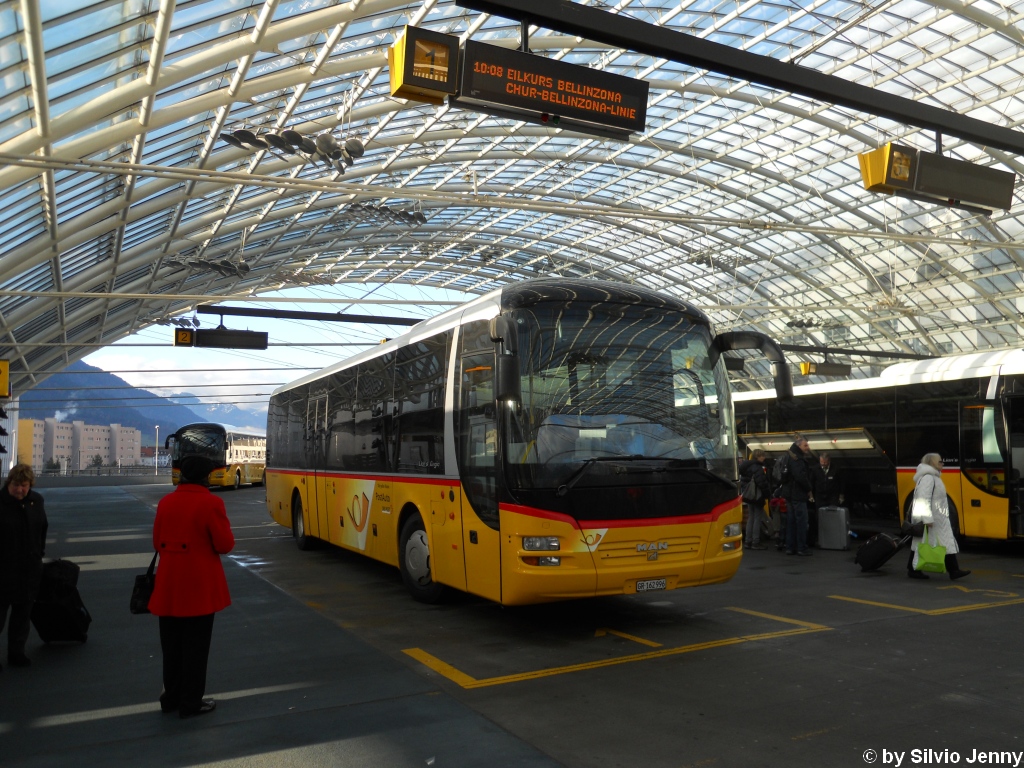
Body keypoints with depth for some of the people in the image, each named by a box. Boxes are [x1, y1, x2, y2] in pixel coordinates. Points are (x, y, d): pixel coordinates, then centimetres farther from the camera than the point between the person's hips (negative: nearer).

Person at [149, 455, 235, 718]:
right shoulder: (211, 503, -15)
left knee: (172, 645, 17)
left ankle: (171, 697, 28)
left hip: (169, 585, 6)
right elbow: (225, 545, -13)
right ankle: (190, 703, 12)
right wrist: (223, 528, 6)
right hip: (200, 585, -6)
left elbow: (158, 542, 12)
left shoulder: (165, 502, 3)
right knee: (195, 647, 5)